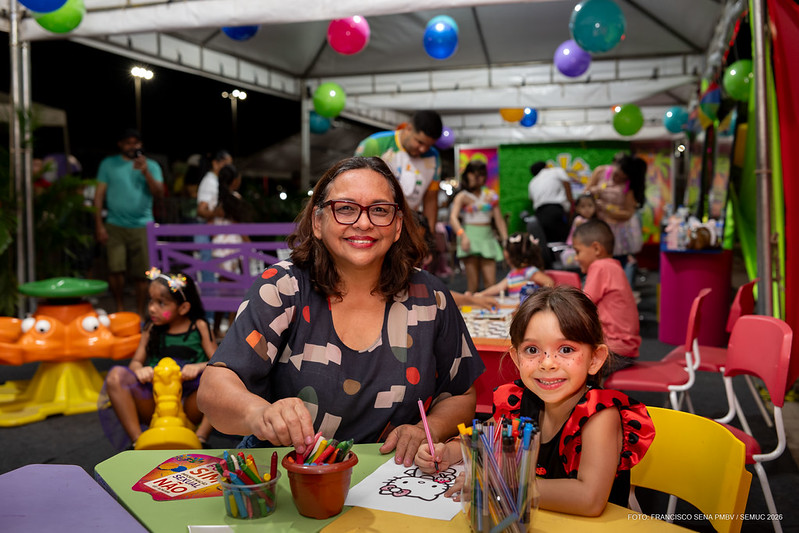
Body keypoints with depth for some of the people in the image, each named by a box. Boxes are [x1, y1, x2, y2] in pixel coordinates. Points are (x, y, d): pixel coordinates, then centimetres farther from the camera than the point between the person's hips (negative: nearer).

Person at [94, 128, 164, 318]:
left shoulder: (151, 166, 10)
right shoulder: (109, 164, 10)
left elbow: (159, 193, -2)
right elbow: (99, 195, 7)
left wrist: (145, 172, -15)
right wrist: (99, 224, -1)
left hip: (142, 226, 0)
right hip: (115, 226, 0)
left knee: (141, 273, 1)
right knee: (115, 269, -13)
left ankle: (140, 313, 15)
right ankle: (119, 307, 9)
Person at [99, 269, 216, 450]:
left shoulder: (199, 327, 5)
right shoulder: (151, 329, 15)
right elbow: (136, 362, 13)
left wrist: (199, 367, -22)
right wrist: (139, 370, -12)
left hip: (189, 404, -3)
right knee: (116, 376, -18)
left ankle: (200, 438, -25)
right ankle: (137, 441, -22)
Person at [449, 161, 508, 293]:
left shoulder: (491, 194, 14)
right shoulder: (462, 196, 3)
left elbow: (499, 220, 14)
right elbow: (453, 218, -14)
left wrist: (506, 241, 3)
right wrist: (462, 235, -31)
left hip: (487, 237, 3)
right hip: (470, 236, -3)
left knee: (491, 282, -7)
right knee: (473, 283, -9)